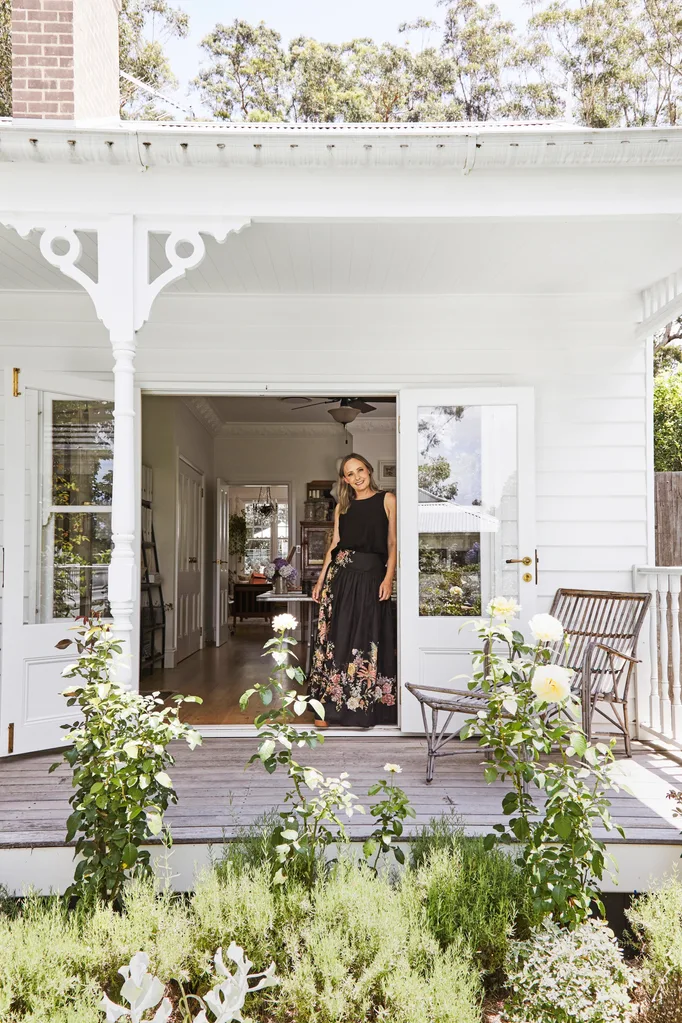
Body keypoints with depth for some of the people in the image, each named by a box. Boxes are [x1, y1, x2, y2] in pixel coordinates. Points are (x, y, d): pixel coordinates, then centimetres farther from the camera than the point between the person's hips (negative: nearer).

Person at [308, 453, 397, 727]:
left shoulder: (387, 500, 5)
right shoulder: (342, 507, 14)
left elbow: (393, 543, 0)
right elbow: (334, 545, 13)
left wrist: (388, 577, -11)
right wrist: (321, 579, 5)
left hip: (372, 575, -2)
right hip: (342, 575, 3)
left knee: (369, 640, 1)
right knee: (337, 638, 1)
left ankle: (364, 708, 12)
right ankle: (329, 707, 7)